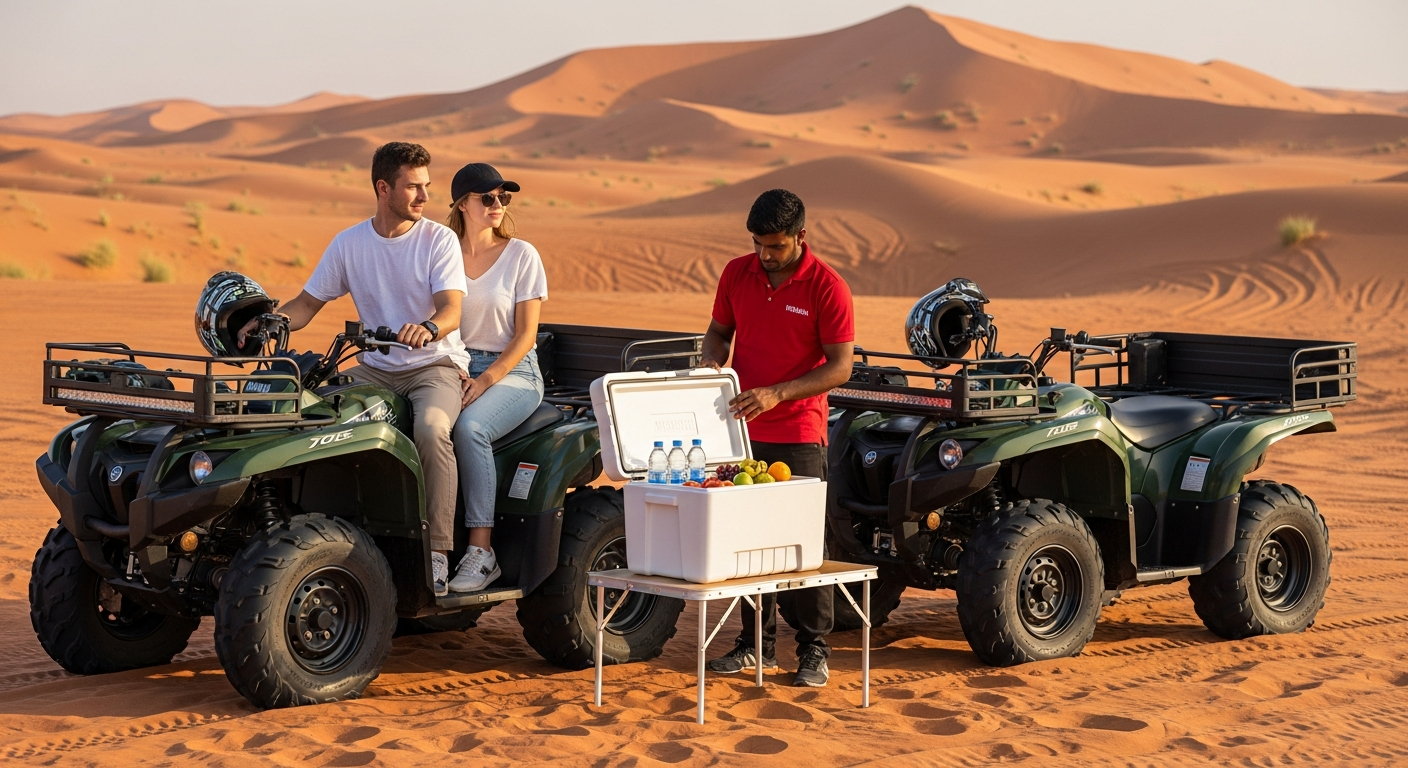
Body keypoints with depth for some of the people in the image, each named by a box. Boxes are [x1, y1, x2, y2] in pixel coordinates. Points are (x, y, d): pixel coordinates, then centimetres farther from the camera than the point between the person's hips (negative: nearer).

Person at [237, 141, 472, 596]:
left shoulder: (439, 240, -4)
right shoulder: (349, 244, 7)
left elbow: (452, 308, -17)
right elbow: (307, 304, 9)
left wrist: (429, 327, -40)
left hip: (435, 364, -4)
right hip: (375, 367, 4)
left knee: (431, 428, -35)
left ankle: (438, 551, -30)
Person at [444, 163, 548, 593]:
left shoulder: (521, 255, 1)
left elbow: (525, 335, -4)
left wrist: (485, 380, -17)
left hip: (511, 371, -3)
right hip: (455, 367, 3)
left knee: (469, 427, -35)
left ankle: (481, 552, -32)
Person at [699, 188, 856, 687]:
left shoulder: (827, 287, -11)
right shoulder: (737, 274, 4)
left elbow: (840, 366, -12)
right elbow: (719, 332, 17)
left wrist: (776, 394, -22)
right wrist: (711, 363, -6)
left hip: (798, 436, -5)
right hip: (741, 429, 5)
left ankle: (814, 651, 8)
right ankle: (756, 644, 20)